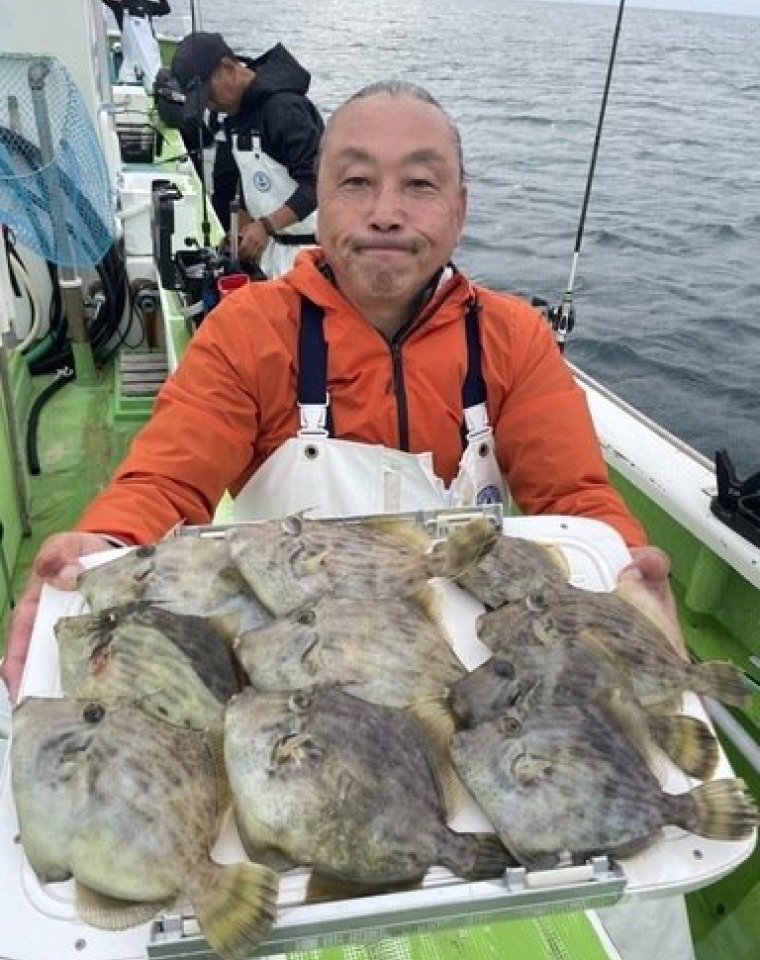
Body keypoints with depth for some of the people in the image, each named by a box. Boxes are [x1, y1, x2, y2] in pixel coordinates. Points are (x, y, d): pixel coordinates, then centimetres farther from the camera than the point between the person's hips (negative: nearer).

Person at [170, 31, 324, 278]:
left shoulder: (284, 107, -19)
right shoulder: (235, 113, 10)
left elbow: (317, 182, -25)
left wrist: (266, 225, -29)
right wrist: (245, 229, 6)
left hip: (308, 245, -8)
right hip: (272, 243, 9)